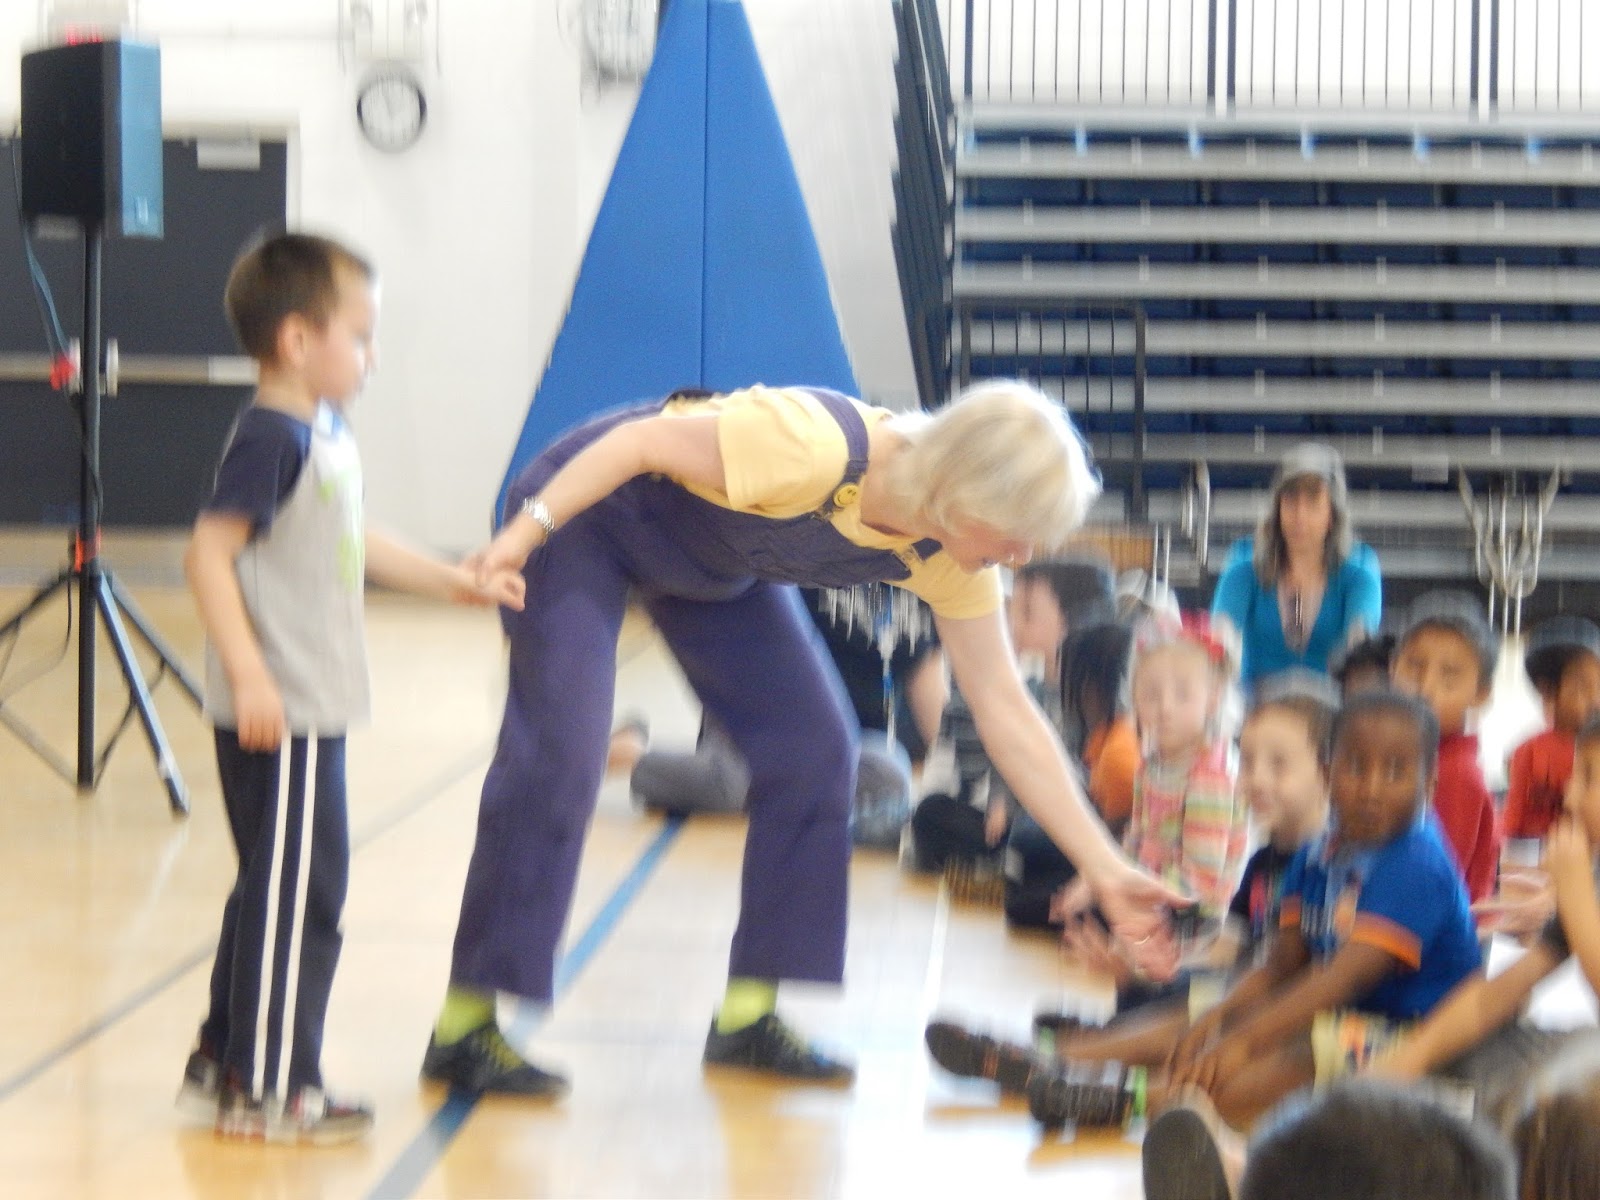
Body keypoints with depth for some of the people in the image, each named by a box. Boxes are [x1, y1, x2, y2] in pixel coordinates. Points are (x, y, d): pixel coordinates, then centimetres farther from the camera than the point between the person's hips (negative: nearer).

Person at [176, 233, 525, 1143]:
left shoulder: (327, 433, 13)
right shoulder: (271, 438, -16)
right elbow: (210, 553, -22)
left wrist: (455, 580, 28)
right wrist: (248, 673, -27)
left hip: (314, 711, 10)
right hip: (279, 716, -10)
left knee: (280, 891, 16)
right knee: (296, 894, -4)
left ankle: (224, 1066, 26)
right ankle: (268, 1088, 4)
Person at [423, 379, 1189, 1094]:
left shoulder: (951, 559, -15)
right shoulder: (818, 450, -38)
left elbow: (1006, 716, -10)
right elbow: (644, 441, -28)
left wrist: (1105, 869, -12)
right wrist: (527, 530, -31)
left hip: (715, 563, 7)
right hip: (589, 509, -7)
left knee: (813, 752, -3)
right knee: (558, 756, -18)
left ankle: (747, 1016, 7)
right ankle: (465, 1027, -11)